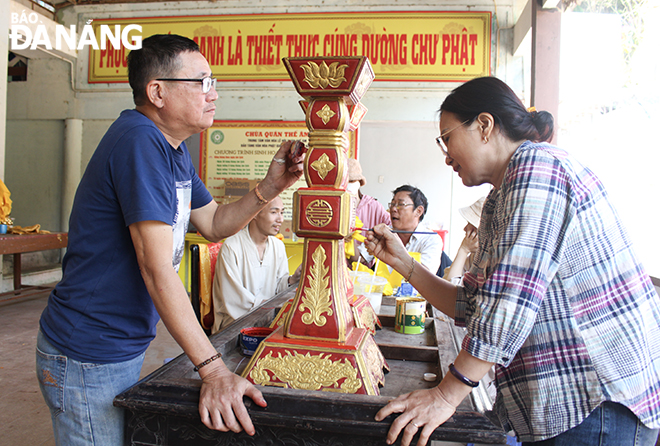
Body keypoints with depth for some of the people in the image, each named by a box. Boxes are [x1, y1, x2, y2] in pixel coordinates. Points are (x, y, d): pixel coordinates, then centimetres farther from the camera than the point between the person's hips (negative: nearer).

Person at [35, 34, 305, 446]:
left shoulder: (174, 150, 7)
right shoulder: (139, 141, -24)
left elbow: (213, 224, 11)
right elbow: (157, 267, -29)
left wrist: (269, 189, -6)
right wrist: (213, 369, -29)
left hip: (126, 348, 9)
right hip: (88, 361, -9)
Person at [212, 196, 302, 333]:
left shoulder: (278, 245, 8)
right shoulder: (231, 247, -15)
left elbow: (278, 285, 10)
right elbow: (233, 300, -17)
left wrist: (292, 279, -11)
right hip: (235, 319, -7)